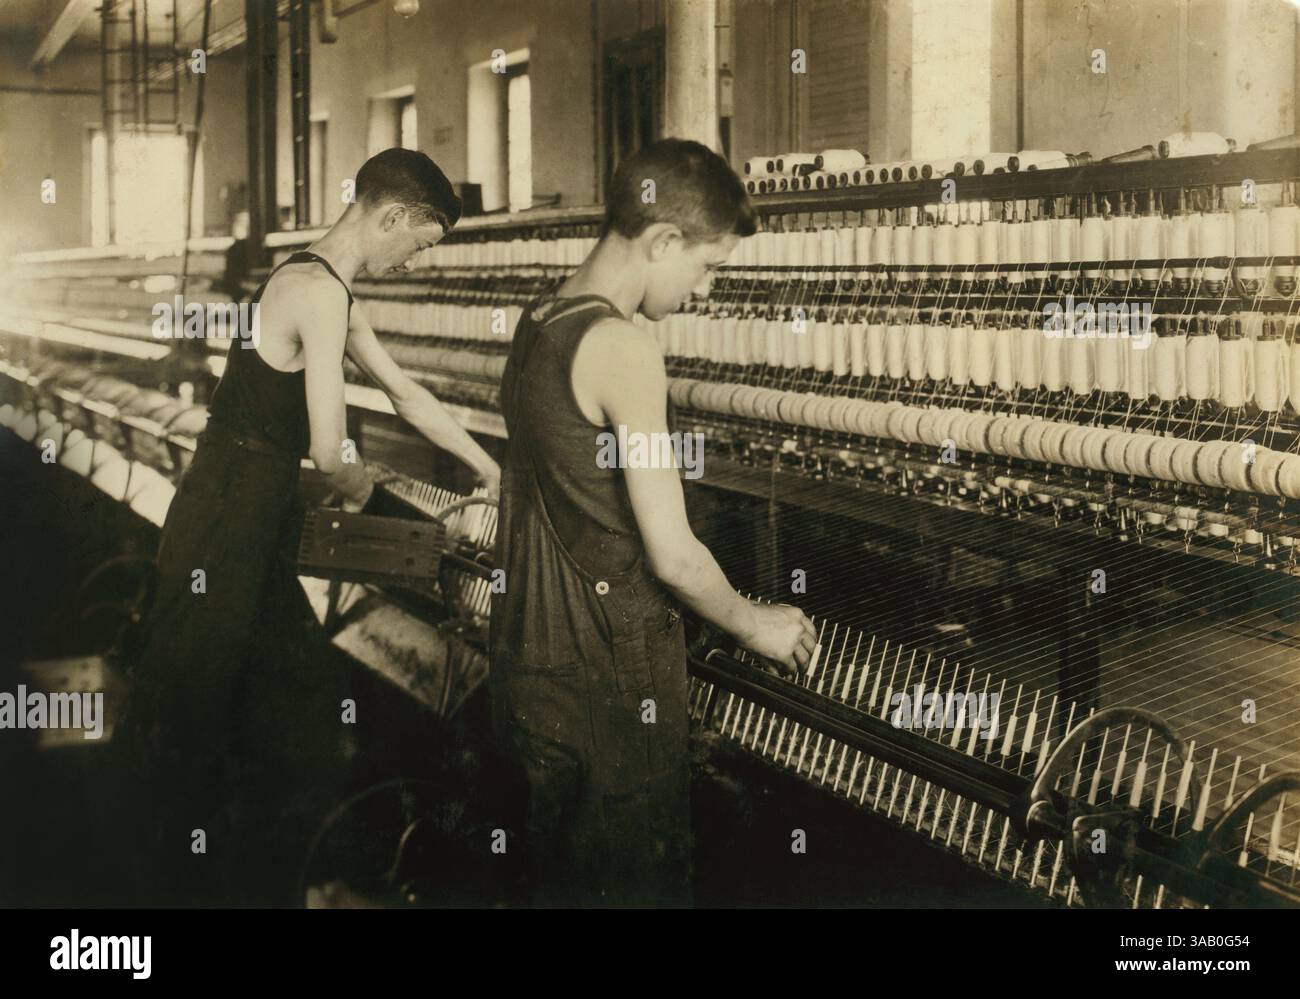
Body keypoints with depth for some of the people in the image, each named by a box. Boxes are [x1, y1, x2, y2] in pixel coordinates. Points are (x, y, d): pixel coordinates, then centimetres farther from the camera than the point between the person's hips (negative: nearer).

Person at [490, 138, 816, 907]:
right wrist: (755, 625, -3)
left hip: (533, 668, 9)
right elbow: (673, 554, -21)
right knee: (635, 881, 6)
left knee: (557, 876, 21)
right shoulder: (623, 347, -20)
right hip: (611, 684, -9)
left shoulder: (536, 327, 7)